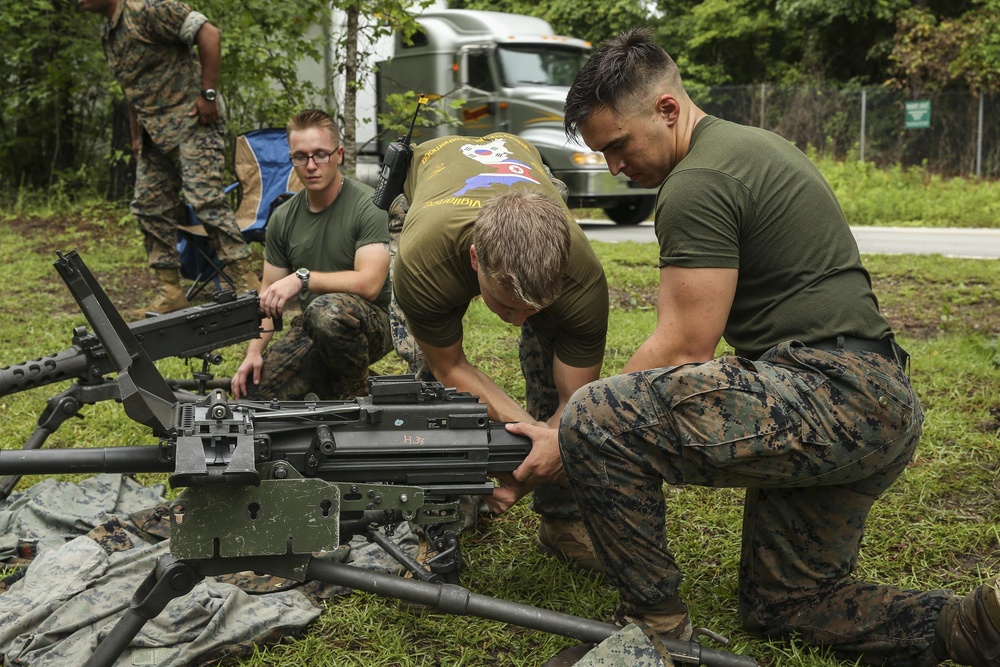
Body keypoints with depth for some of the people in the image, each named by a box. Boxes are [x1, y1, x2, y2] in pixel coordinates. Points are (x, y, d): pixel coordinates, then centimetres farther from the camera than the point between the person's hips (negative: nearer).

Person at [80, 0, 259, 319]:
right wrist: (136, 137, 22)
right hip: (154, 133, 10)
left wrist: (208, 94, -19)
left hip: (192, 122, -10)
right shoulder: (107, 32, 16)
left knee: (204, 198, -18)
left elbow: (209, 34, -18)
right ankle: (170, 292, 13)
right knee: (149, 206, 7)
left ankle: (247, 283, -14)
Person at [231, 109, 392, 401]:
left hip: (371, 322, -5)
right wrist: (254, 352, -5)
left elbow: (368, 284, -23)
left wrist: (303, 278, -27)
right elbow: (269, 293, 8)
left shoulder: (369, 206, -13)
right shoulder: (283, 218, 5)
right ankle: (329, 385, 14)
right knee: (252, 396, -13)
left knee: (327, 310, -39)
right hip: (311, 332, 5)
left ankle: (354, 390, -10)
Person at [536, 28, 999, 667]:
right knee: (781, 604, 22)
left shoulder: (698, 184, -14)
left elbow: (683, 351, -14)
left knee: (592, 422, -18)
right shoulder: (754, 144, 18)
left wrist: (566, 436, -6)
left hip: (825, 394, -11)